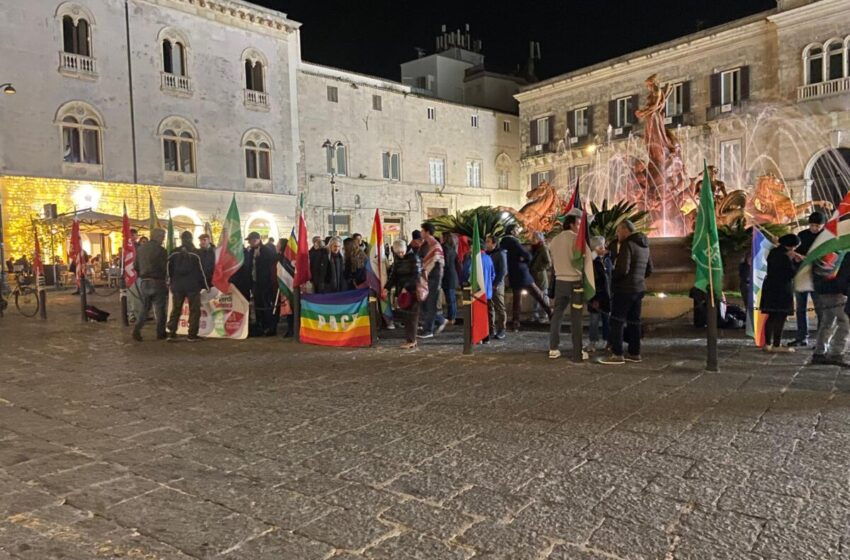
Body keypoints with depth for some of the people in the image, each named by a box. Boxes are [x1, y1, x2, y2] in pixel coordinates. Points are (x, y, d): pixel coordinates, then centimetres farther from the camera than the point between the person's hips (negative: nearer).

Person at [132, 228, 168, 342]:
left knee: (144, 306, 16)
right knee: (159, 308, 6)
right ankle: (160, 333, 12)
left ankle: (137, 328, 0)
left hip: (143, 281, 5)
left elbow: (135, 266, 8)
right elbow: (165, 267, -12)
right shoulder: (160, 250, -13)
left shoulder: (140, 248, 5)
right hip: (157, 282, -5)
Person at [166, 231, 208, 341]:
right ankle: (192, 335, -1)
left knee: (175, 310, 13)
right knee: (194, 310, 3)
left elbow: (168, 269, 8)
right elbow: (201, 270, -5)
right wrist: (206, 285, 3)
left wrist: (171, 282, 21)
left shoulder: (174, 253, 3)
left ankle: (171, 333, 12)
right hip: (193, 286, -3)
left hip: (177, 286, 3)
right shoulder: (196, 253, -5)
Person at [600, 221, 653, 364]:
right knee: (634, 321, 13)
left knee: (617, 321, -4)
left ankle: (617, 354, -5)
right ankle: (634, 353, 16)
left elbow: (623, 269, -23)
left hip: (624, 289, -9)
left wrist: (612, 277, -6)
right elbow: (649, 270, 21)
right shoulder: (644, 245, 14)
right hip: (639, 288, 9)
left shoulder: (627, 245, -15)